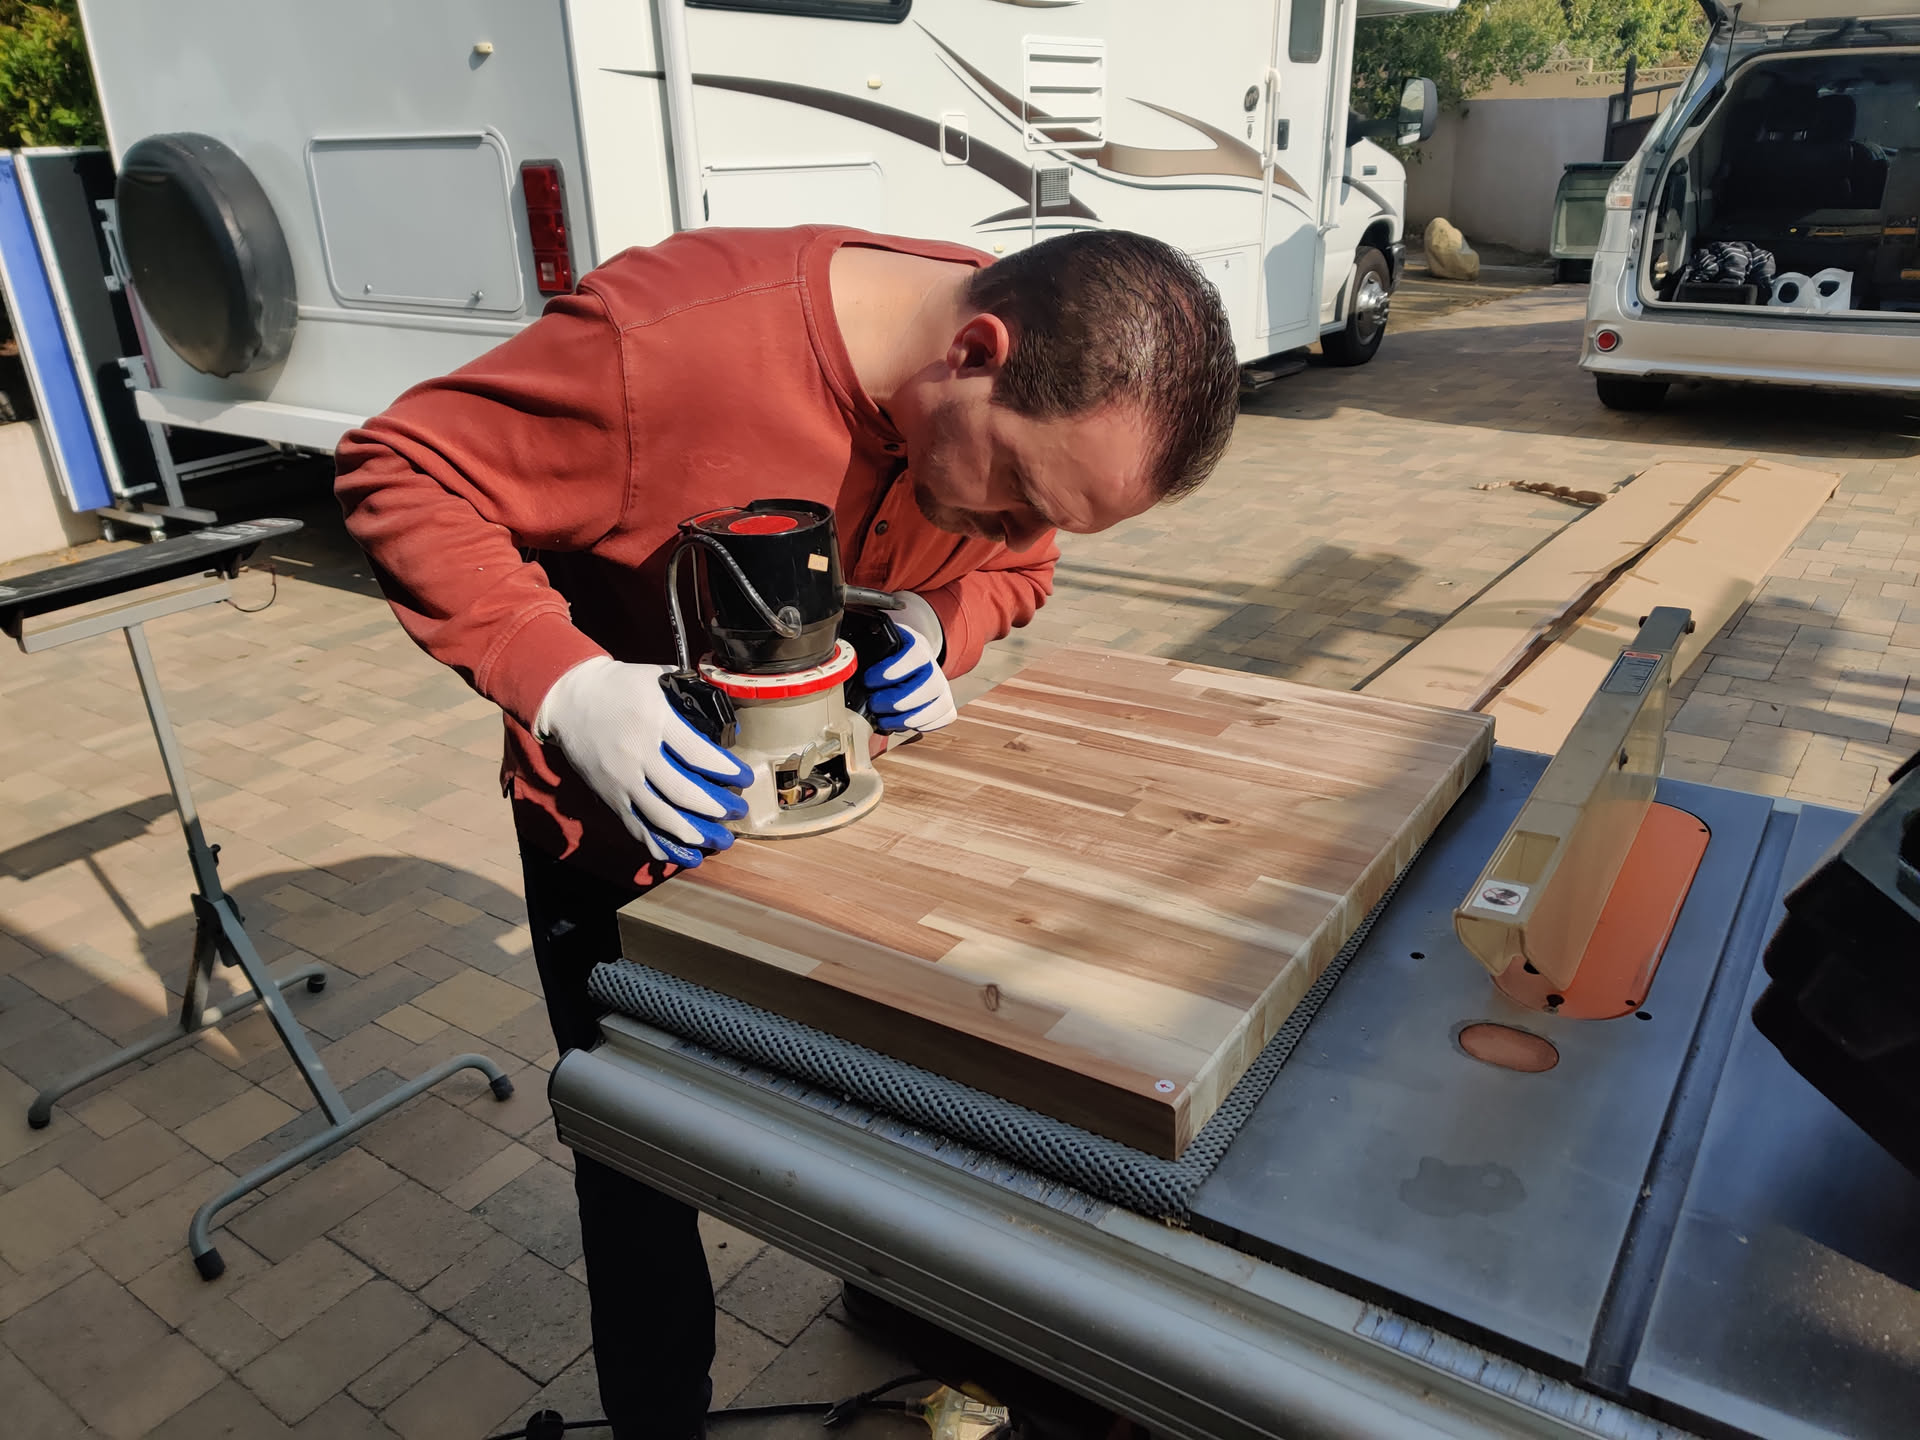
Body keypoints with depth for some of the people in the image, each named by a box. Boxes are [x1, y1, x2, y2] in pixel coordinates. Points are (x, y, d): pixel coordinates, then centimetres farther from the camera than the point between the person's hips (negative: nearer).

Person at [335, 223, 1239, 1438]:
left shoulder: (1057, 400, -18)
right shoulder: (669, 340, -36)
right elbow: (400, 476, -26)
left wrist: (936, 626, -25)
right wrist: (569, 688, -40)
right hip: (633, 821, -4)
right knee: (645, 1161, 11)